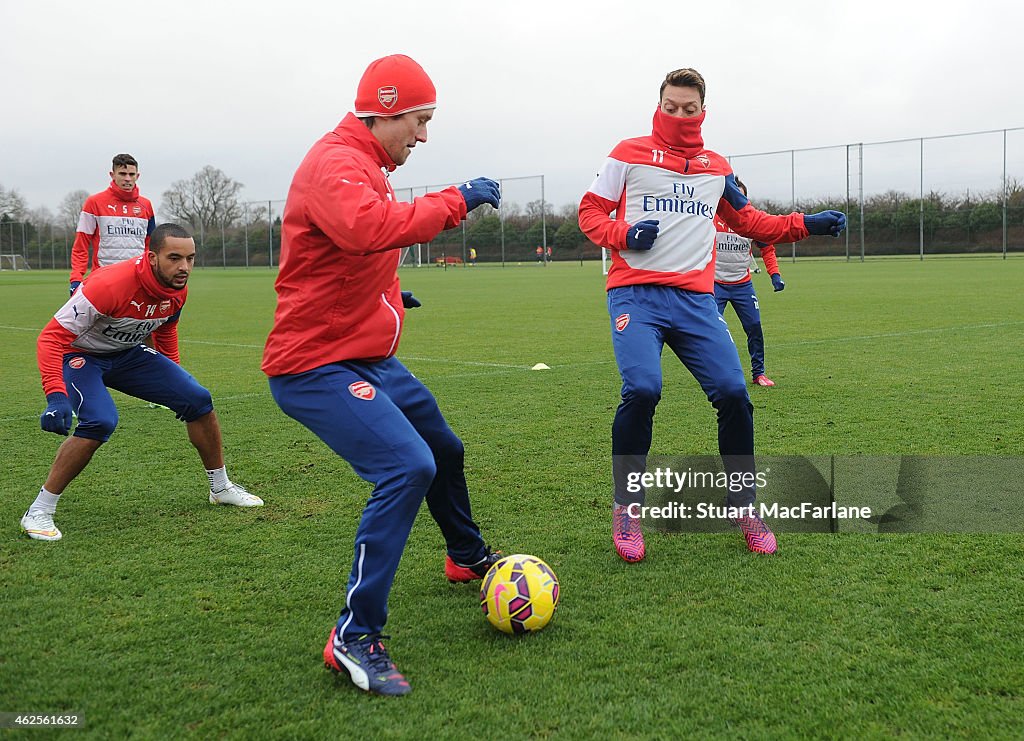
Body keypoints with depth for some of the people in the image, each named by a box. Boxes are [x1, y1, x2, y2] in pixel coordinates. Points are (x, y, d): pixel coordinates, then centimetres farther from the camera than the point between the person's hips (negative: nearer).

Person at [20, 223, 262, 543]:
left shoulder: (177, 289, -13)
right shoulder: (110, 285, -36)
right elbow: (53, 337, -34)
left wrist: (173, 375, 17)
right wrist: (56, 396, -43)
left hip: (128, 354, 7)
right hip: (79, 356, -6)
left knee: (198, 399, -1)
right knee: (100, 422, -32)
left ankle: (221, 488, 20)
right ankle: (38, 513, -16)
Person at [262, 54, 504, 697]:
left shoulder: (364, 164, 15)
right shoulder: (335, 163, -19)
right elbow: (370, 228, -40)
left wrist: (391, 294, 18)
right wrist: (455, 202, -31)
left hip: (371, 361, 11)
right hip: (318, 366, -11)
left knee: (444, 450, 24)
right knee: (408, 468, -25)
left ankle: (469, 558, 50)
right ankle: (356, 637, -17)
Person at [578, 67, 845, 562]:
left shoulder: (717, 168, 18)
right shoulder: (630, 155, 7)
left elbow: (747, 221, 29)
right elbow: (590, 211, 9)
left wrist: (806, 225, 17)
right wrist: (623, 234, -11)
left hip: (695, 298, 4)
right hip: (635, 294, -3)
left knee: (732, 393, -9)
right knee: (642, 390, -24)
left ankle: (743, 506, 11)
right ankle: (626, 509, -4)